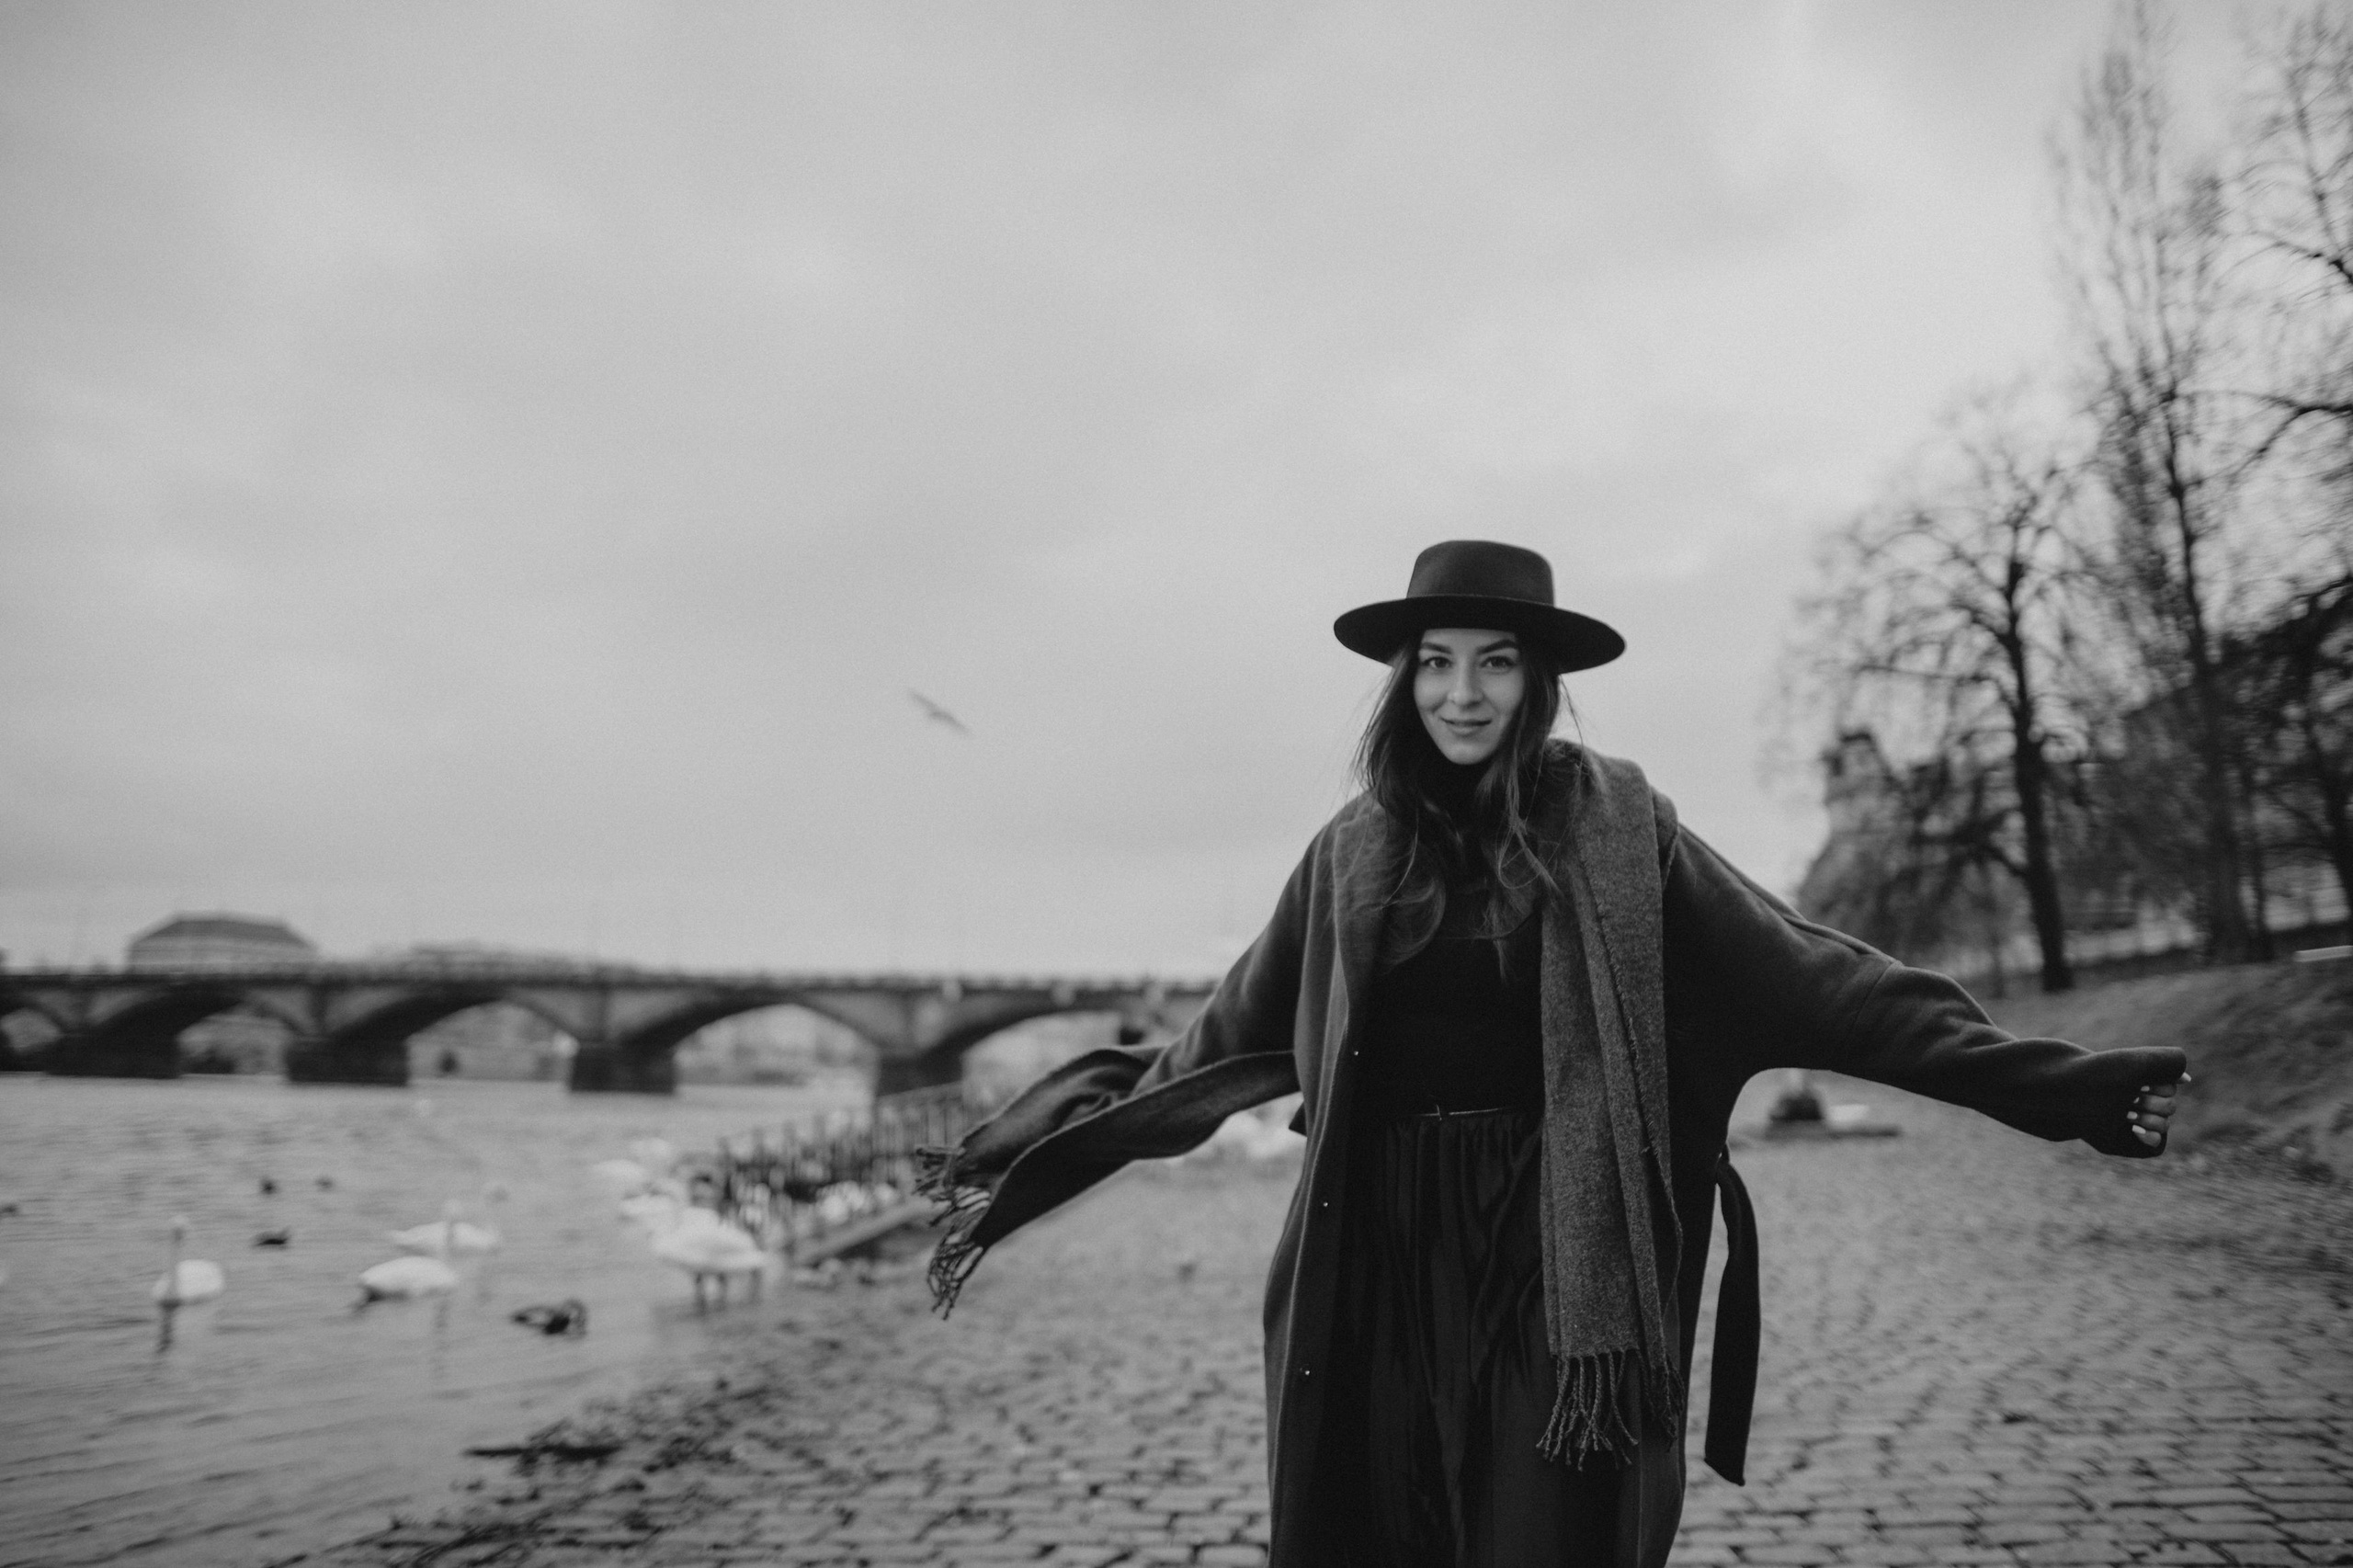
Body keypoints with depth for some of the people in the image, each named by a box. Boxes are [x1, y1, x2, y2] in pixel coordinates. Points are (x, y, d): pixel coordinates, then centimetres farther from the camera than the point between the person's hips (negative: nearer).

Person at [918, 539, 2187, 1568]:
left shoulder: (1613, 824, 0)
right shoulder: (1356, 849, 7)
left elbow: (1808, 974, -2)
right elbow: (1223, 1041, 12)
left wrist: (2052, 1085, -9)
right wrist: (1033, 1155, 13)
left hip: (1558, 1262, -2)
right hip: (1384, 1262, 2)